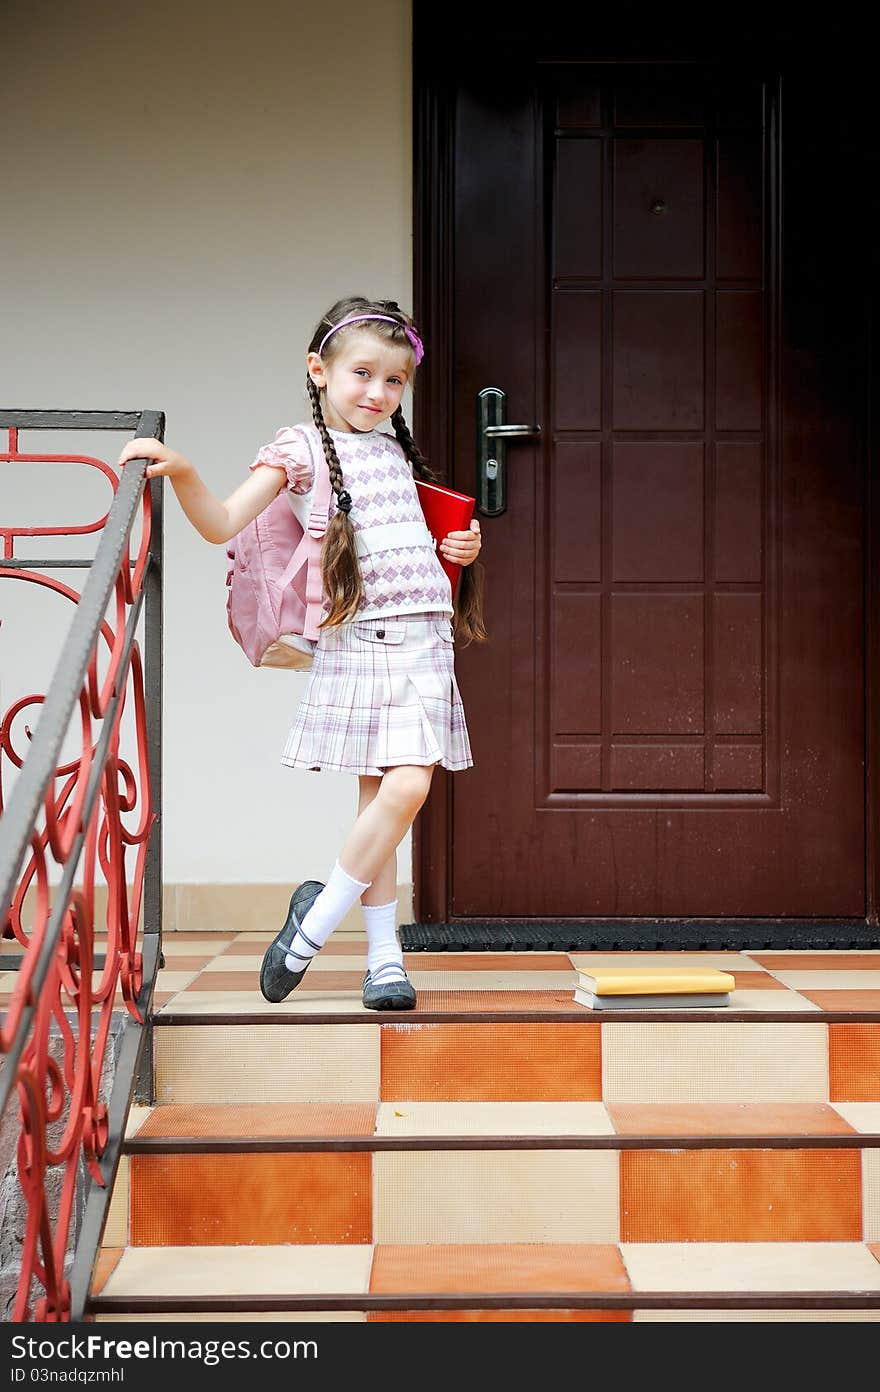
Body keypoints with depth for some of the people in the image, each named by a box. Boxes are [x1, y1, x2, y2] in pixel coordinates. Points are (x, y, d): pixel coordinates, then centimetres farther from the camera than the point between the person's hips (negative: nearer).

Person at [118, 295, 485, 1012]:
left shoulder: (395, 450, 18)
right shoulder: (299, 448, 2)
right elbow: (222, 524, -7)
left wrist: (462, 547, 12)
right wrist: (181, 471, -24)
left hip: (425, 635, 5)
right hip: (360, 637, -4)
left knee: (398, 792, -7)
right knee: (395, 791, -10)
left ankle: (313, 924, 9)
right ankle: (384, 958, 8)